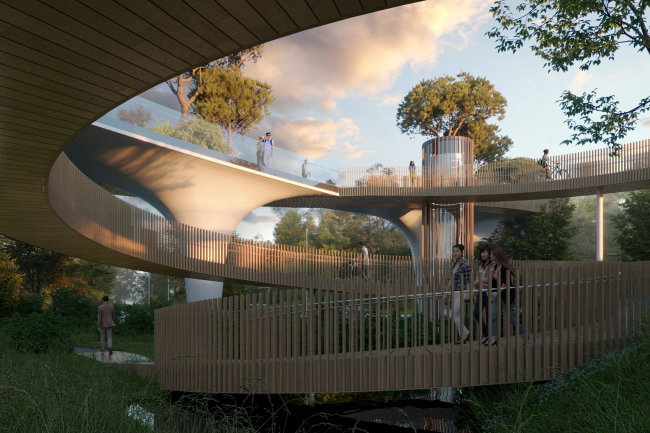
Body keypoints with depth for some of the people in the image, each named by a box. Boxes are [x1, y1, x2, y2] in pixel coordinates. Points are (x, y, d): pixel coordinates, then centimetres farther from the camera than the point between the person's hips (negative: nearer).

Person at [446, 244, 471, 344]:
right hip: (455, 292, 8)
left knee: (454, 314, -10)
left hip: (462, 292, -8)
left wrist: (468, 295, -17)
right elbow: (451, 279, 18)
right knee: (458, 316, 8)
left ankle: (465, 333, 5)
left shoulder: (465, 265, -11)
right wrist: (446, 292, 18)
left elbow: (468, 281, -13)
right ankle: (463, 338, 15)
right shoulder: (454, 265, 12)